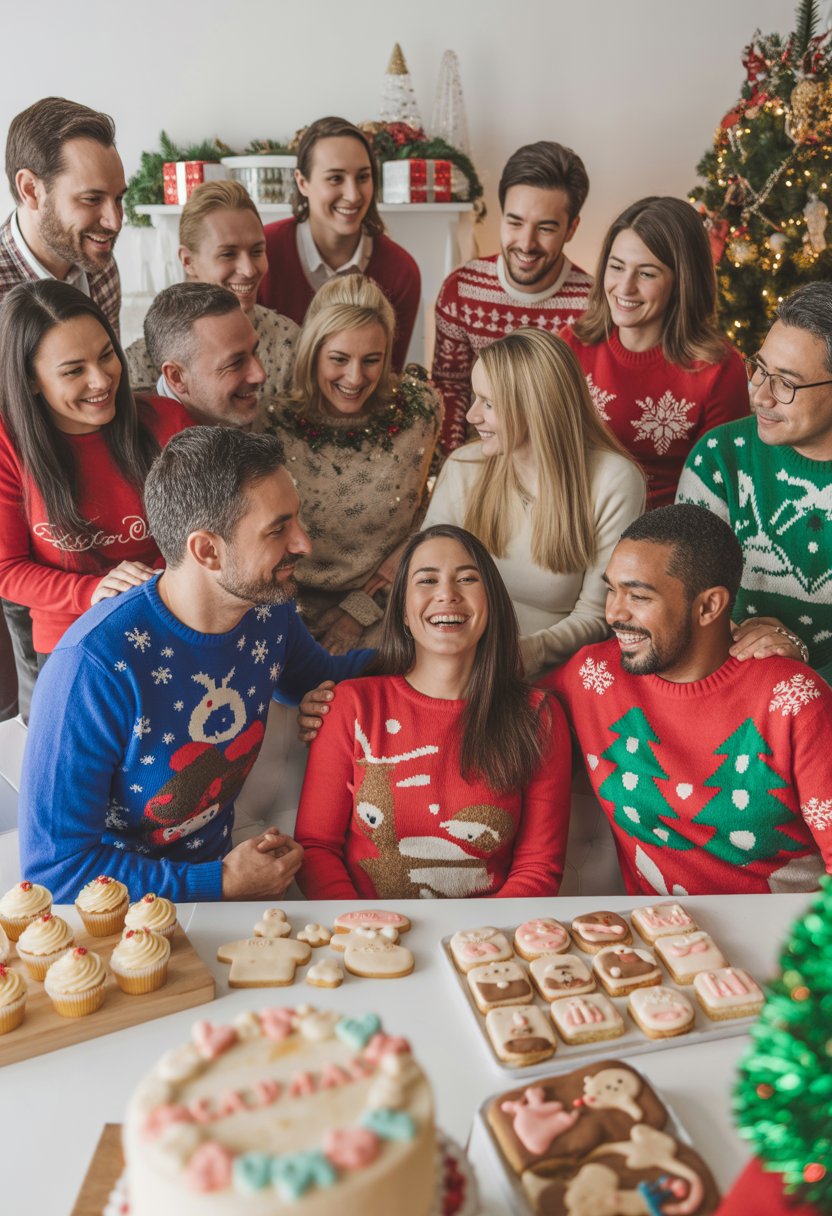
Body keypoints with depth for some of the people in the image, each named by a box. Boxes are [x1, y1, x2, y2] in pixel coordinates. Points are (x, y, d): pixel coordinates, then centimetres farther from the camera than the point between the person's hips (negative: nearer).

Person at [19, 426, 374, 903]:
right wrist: (223, 883, -19)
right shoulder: (97, 665, -26)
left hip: (219, 864, 6)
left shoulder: (269, 608, -7)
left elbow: (322, 677, 18)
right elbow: (54, 872, -21)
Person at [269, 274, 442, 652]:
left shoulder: (418, 408, -6)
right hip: (297, 610, -1)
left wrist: (362, 608, -2)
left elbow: (424, 520, 3)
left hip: (381, 610, 1)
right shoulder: (275, 424, -11)